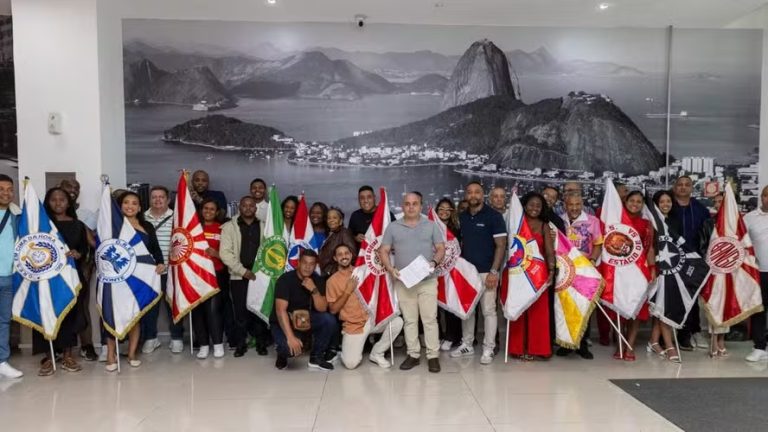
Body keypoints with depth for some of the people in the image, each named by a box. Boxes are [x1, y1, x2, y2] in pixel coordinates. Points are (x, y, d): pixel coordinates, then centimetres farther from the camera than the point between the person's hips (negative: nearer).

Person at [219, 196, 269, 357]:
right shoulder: (229, 226, 2)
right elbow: (225, 253, -6)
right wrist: (243, 271, -12)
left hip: (260, 275, 1)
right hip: (239, 276, -1)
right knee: (240, 311, 3)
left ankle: (261, 343, 17)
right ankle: (241, 344, 17)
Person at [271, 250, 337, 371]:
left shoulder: (317, 280, -6)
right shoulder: (285, 279, -21)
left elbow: (322, 309, -13)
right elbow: (280, 310, -30)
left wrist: (314, 290, -29)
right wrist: (290, 337, -40)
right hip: (283, 322, -5)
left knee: (329, 320, -22)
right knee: (291, 347, -34)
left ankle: (316, 357, -2)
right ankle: (282, 353, 5)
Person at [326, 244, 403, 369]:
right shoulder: (332, 280, -3)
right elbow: (333, 310, -7)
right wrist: (347, 291, -15)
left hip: (371, 318, 3)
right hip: (354, 325, -3)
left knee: (397, 321, -23)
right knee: (351, 363, -18)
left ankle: (377, 353, -2)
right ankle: (350, 349, 19)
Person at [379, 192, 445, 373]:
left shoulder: (431, 225, 6)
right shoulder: (393, 227, 6)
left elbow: (441, 248, 6)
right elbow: (383, 251, 6)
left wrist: (434, 262, -14)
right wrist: (391, 269, -10)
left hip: (428, 280, -1)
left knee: (430, 318, -2)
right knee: (409, 319, 7)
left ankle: (433, 356, 6)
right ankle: (413, 354, 17)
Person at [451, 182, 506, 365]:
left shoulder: (494, 216, -6)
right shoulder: (461, 217, 8)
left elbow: (501, 245, -9)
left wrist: (494, 271, -15)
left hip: (486, 272, -5)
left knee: (488, 310, 1)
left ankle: (488, 349, 10)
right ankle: (467, 345, 23)